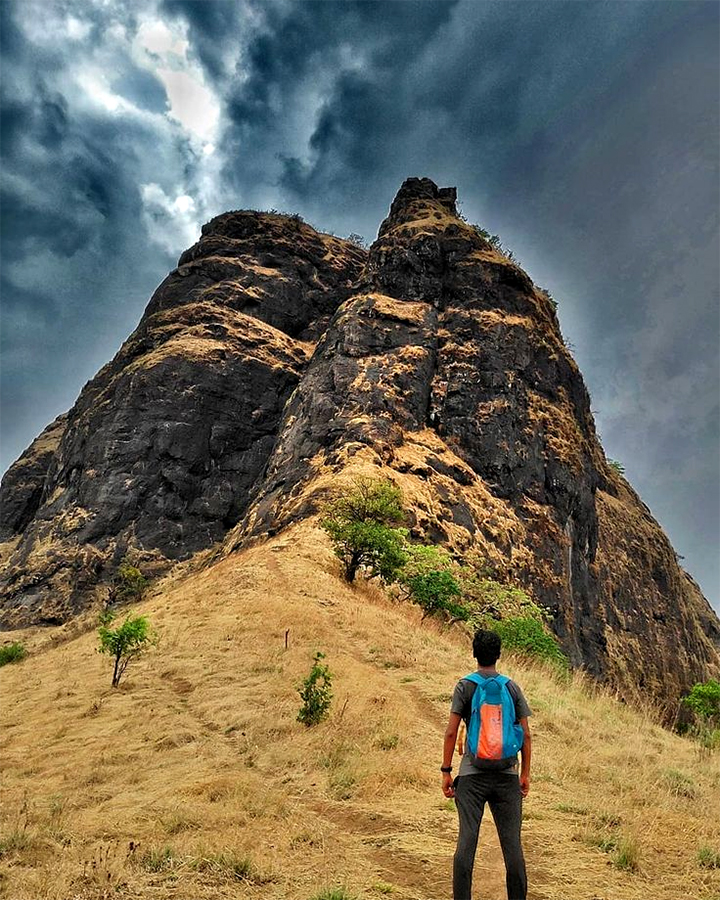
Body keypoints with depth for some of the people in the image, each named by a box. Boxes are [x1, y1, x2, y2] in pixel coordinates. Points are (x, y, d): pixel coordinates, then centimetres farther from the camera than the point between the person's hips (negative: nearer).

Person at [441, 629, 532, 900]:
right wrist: (525, 773, 13)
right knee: (512, 842, 7)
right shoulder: (512, 687, 4)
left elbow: (451, 732, -6)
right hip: (507, 775, 2)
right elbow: (525, 735, 4)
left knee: (466, 840, 1)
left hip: (472, 774, -2)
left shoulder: (464, 686, -2)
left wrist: (446, 771, 0)